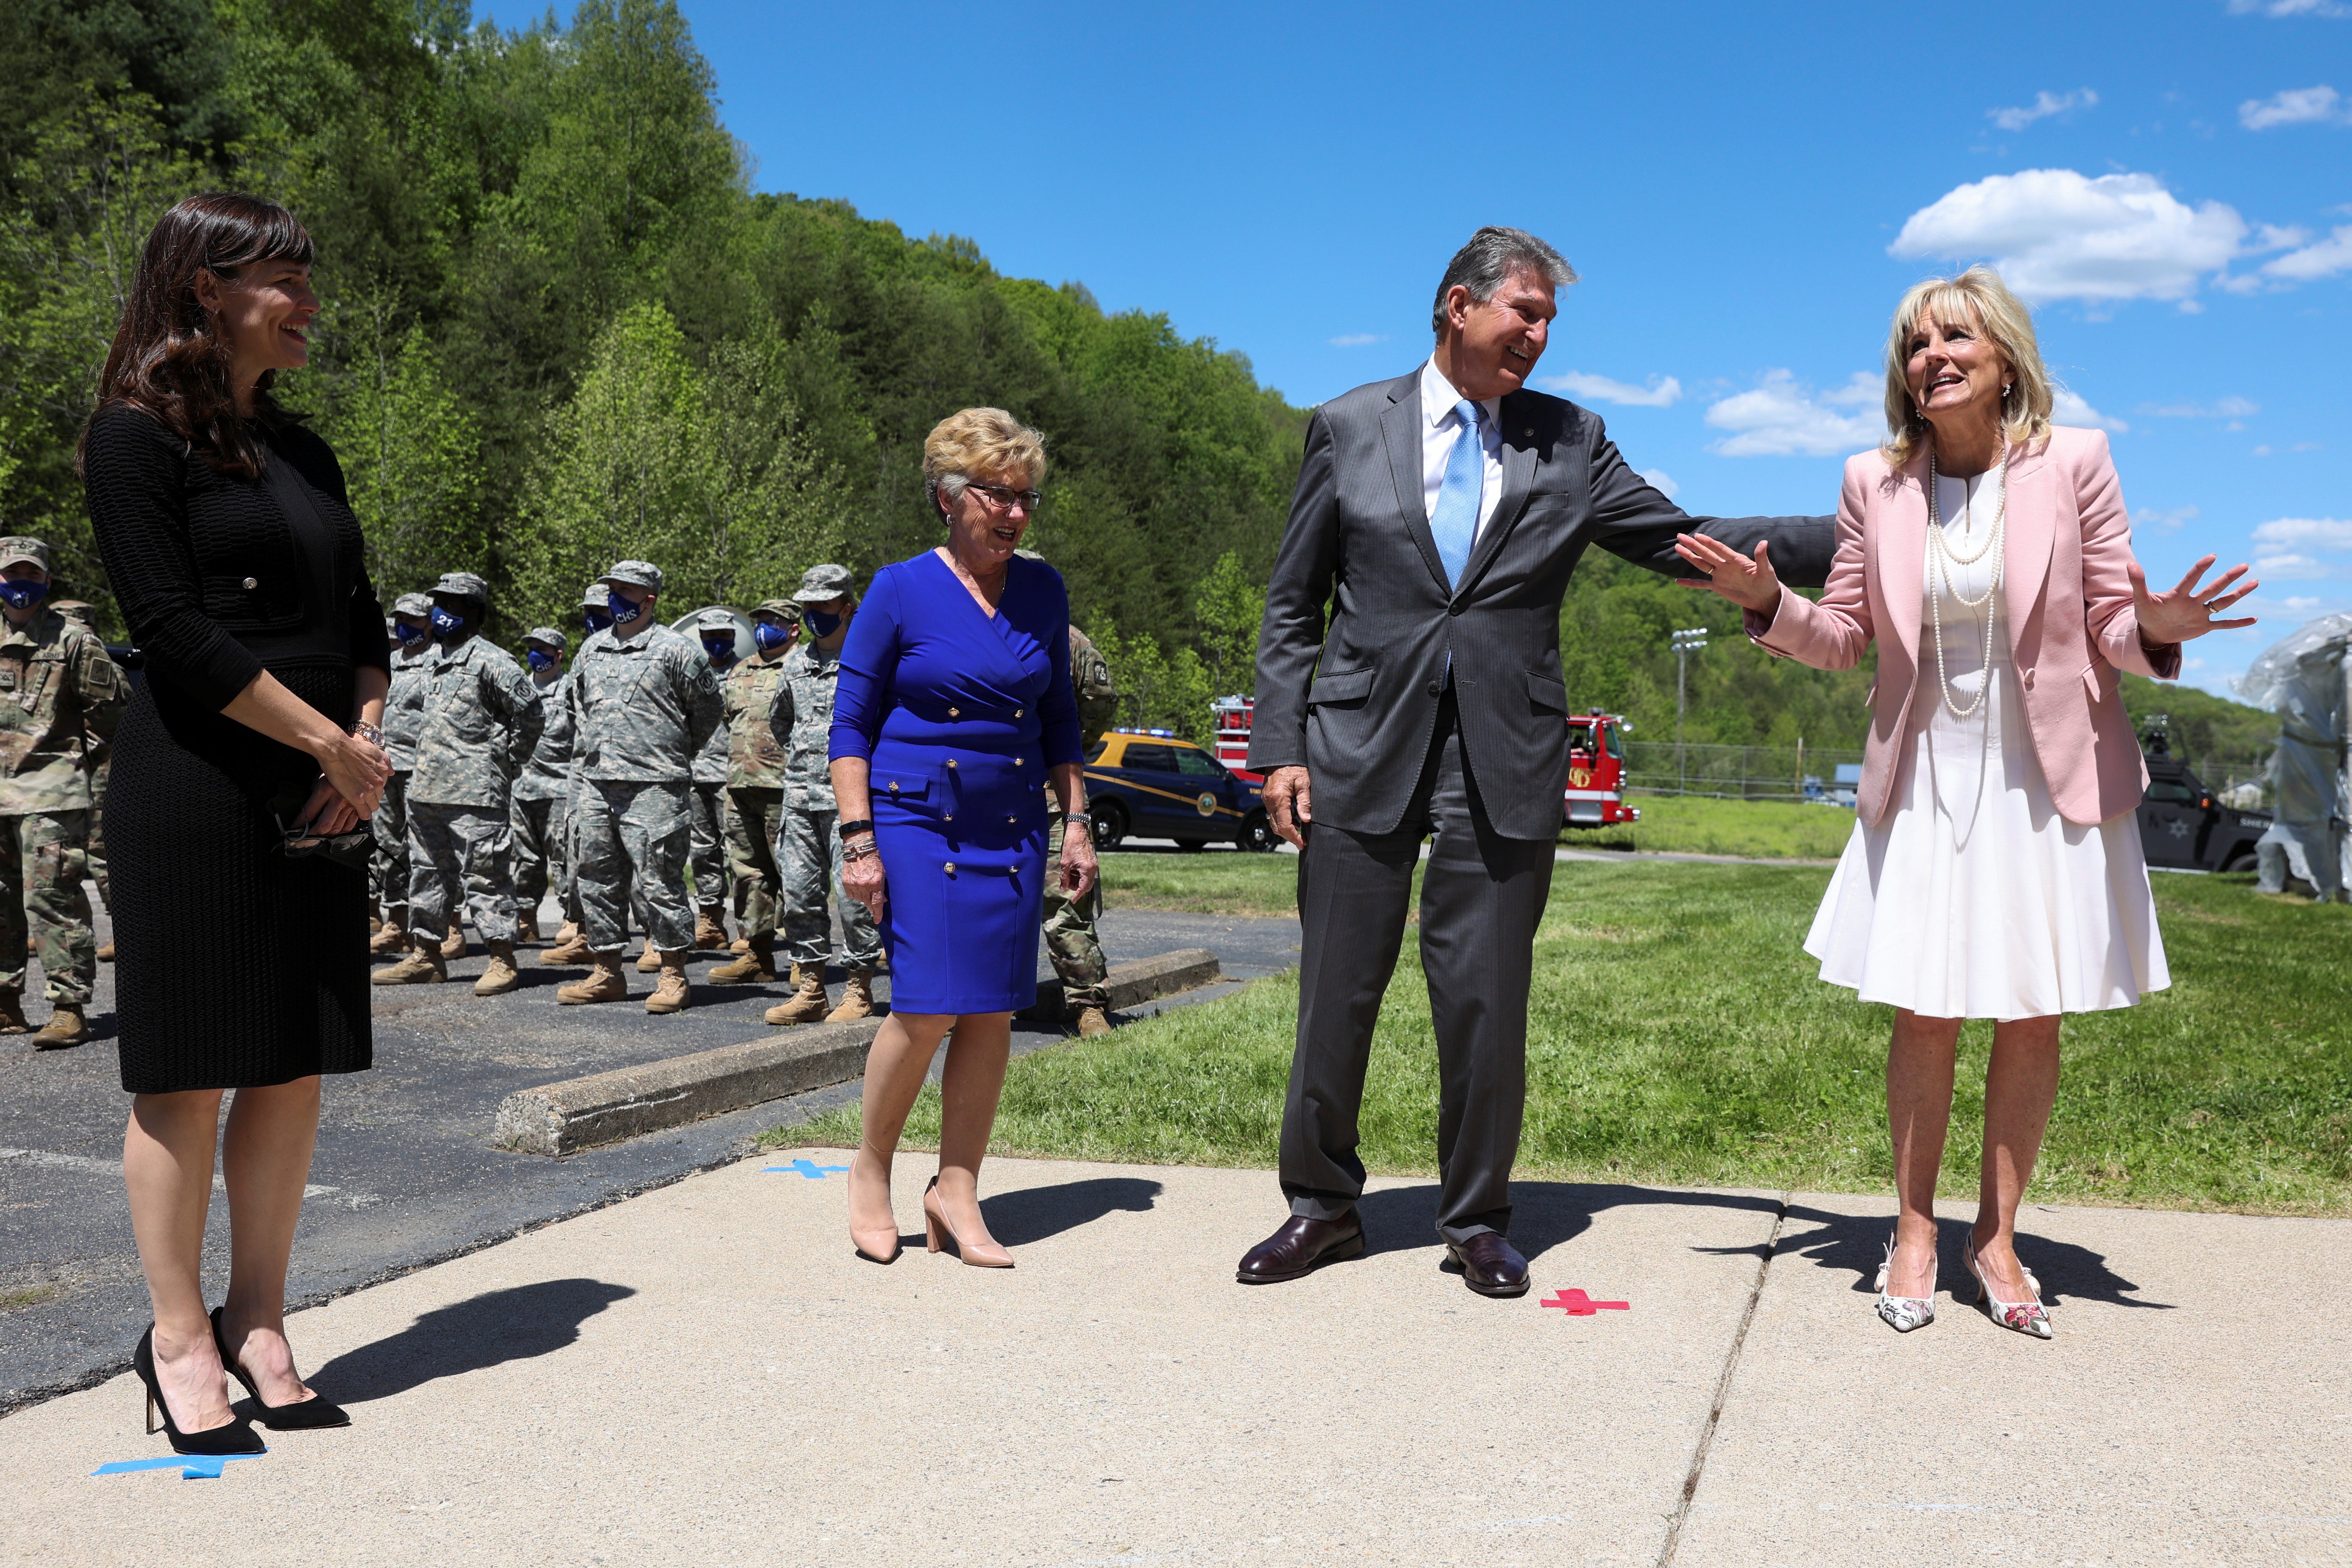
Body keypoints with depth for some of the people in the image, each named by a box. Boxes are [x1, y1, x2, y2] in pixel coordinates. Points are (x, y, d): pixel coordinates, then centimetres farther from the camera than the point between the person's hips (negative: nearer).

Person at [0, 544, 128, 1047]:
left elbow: (114, 703, -1)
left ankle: (70, 1007, -9)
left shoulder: (73, 639, -4)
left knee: (53, 899, -11)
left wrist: (78, 747, 5)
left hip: (50, 792, -6)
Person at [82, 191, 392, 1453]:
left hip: (320, 801, 7)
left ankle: (257, 1324, 19)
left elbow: (361, 620, 15)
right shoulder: (137, 436, -5)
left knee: (296, 1067, 8)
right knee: (191, 1068, 1)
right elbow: (174, 629, -14)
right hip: (195, 791, -7)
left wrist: (366, 744, -2)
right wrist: (333, 743, -13)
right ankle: (179, 1335, 14)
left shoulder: (299, 450, 17)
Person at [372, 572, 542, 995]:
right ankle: (427, 957, 23)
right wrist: (423, 770, 20)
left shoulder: (490, 660, -9)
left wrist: (507, 764, -6)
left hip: (476, 795, -9)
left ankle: (502, 962, -4)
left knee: (484, 876, -7)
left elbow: (531, 714, -11)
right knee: (428, 872, 14)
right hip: (428, 790, 9)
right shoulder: (436, 659, 18)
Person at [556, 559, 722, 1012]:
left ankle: (674, 976, 1)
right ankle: (607, 973, 20)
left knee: (658, 881, -6)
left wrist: (675, 756, 11)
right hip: (595, 784, 7)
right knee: (598, 880, 10)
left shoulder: (675, 649, -4)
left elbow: (706, 708, 4)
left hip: (653, 787, -7)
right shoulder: (592, 649, 15)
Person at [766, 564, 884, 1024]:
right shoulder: (796, 662, 15)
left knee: (854, 891, -6)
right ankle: (810, 988, 15)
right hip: (800, 795, 6)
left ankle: (859, 990, 3)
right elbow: (779, 718, 32)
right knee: (800, 891, 7)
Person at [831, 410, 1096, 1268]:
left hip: (1013, 827, 4)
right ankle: (870, 1168, 12)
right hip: (918, 820, -4)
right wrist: (857, 839, -9)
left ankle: (955, 1194, 12)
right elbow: (850, 724, -2)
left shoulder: (1043, 591, 8)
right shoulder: (901, 591, -4)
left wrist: (1077, 824, 11)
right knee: (929, 1007, -11)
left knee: (994, 1012, 1)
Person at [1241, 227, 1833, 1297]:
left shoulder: (1571, 443, 10)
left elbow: (1686, 542, 9)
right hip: (1363, 745, 0)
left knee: (1487, 1001, 4)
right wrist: (1280, 747, -1)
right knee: (1337, 992, 5)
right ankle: (1322, 1205, 22)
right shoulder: (1350, 428, 7)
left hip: (1505, 757, 1)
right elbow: (1293, 607, 7)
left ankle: (1476, 1220, 21)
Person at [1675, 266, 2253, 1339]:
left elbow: (2111, 625, -1)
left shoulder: (2072, 463, -4)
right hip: (1925, 786, 1)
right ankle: (1913, 1234, 20)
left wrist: (2156, 627, -23)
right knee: (1922, 1018, 4)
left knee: (2035, 1018, 6)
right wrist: (1770, 601, -11)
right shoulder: (1875, 485, 1)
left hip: (2049, 785, -1)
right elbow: (1844, 638, 6)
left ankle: (1996, 1238, 22)